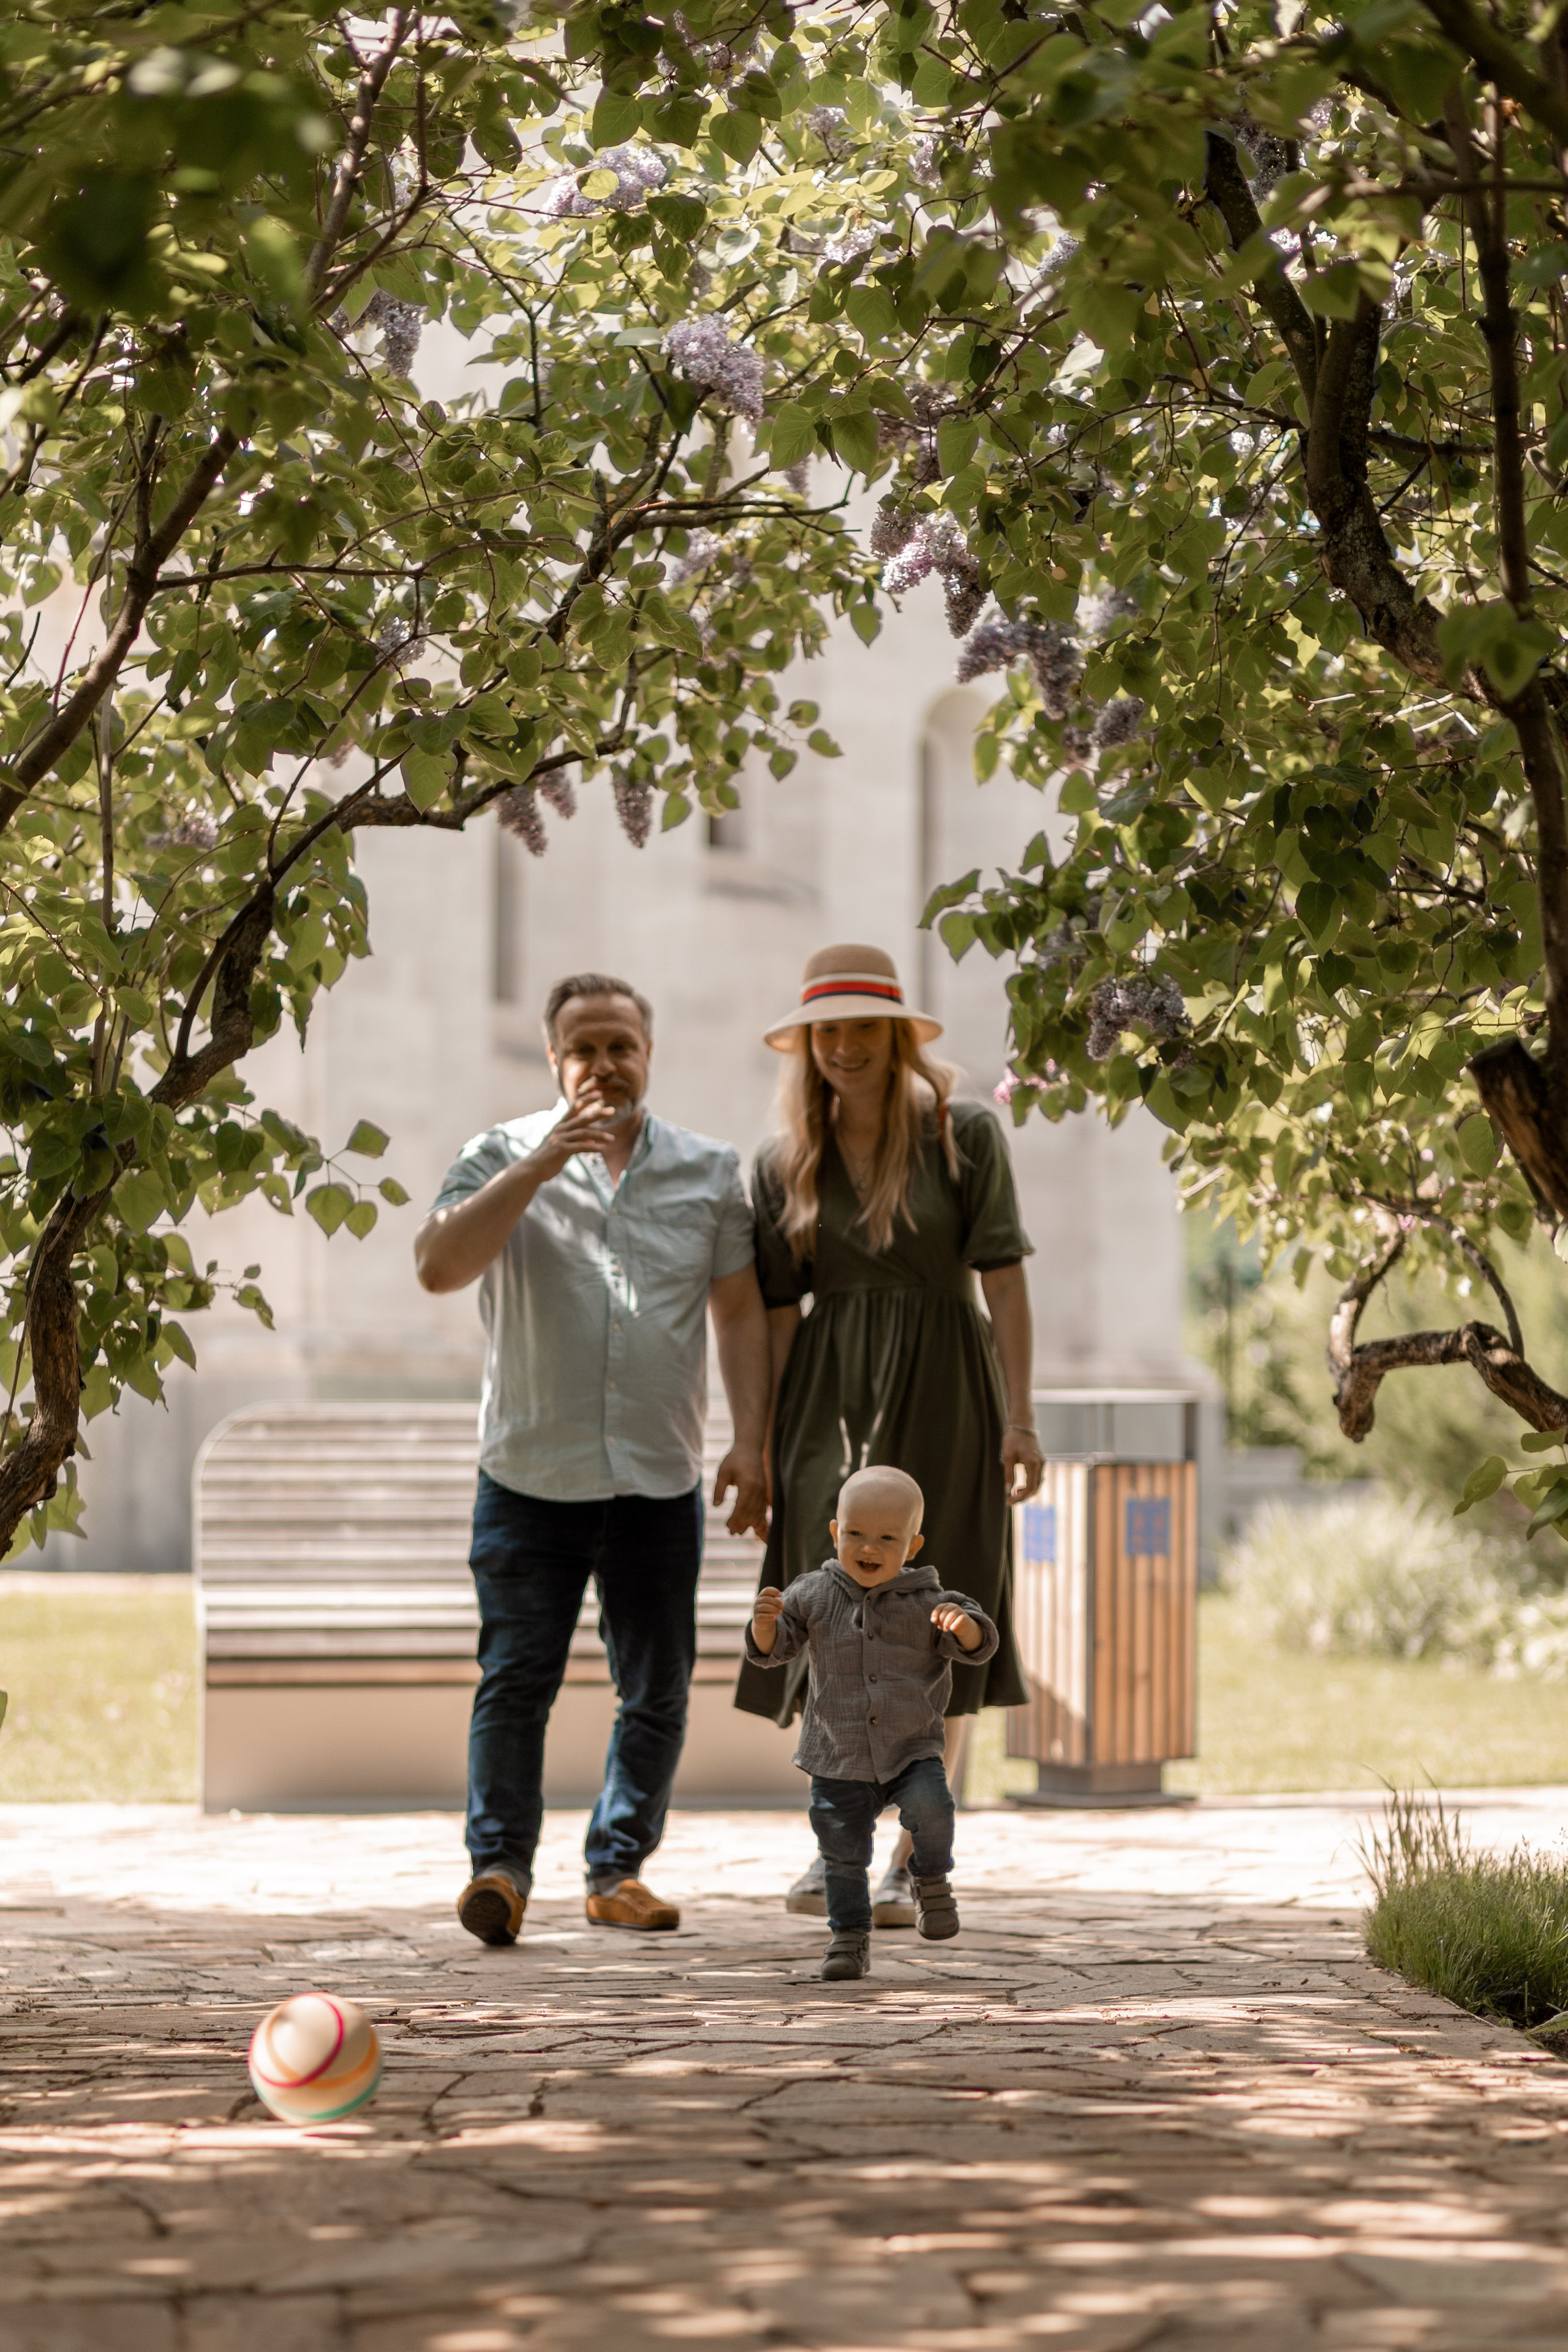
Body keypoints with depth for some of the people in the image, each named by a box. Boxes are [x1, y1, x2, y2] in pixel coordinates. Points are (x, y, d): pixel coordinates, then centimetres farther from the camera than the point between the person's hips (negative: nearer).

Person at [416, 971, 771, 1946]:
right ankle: (500, 1862, 2)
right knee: (515, 1679, -7)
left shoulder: (709, 1171, 9)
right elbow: (440, 1265, -13)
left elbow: (741, 1310, 12)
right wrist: (542, 1165, -18)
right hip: (532, 1473, -2)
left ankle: (620, 1867, 18)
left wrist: (751, 1444, 4)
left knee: (657, 1691, 6)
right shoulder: (506, 1156, 2)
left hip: (661, 1480, 2)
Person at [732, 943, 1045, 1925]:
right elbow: (778, 1311, 6)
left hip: (943, 1397, -2)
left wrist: (1020, 1417, -11)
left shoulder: (966, 1135, -2)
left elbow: (1004, 1279, -5)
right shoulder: (786, 1163, 6)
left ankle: (913, 1862, 8)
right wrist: (761, 1438, 1)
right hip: (830, 1400, 2)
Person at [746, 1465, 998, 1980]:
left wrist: (963, 1625, -31)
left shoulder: (926, 1602, -5)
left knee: (930, 1807, -25)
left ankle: (931, 1878, 3)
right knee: (842, 1854, 3)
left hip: (912, 1748, -1)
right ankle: (849, 1937, 20)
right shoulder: (813, 1596, -2)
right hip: (839, 1758, 1)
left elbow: (979, 1646, -8)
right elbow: (769, 1650, -1)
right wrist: (765, 1622, -24)